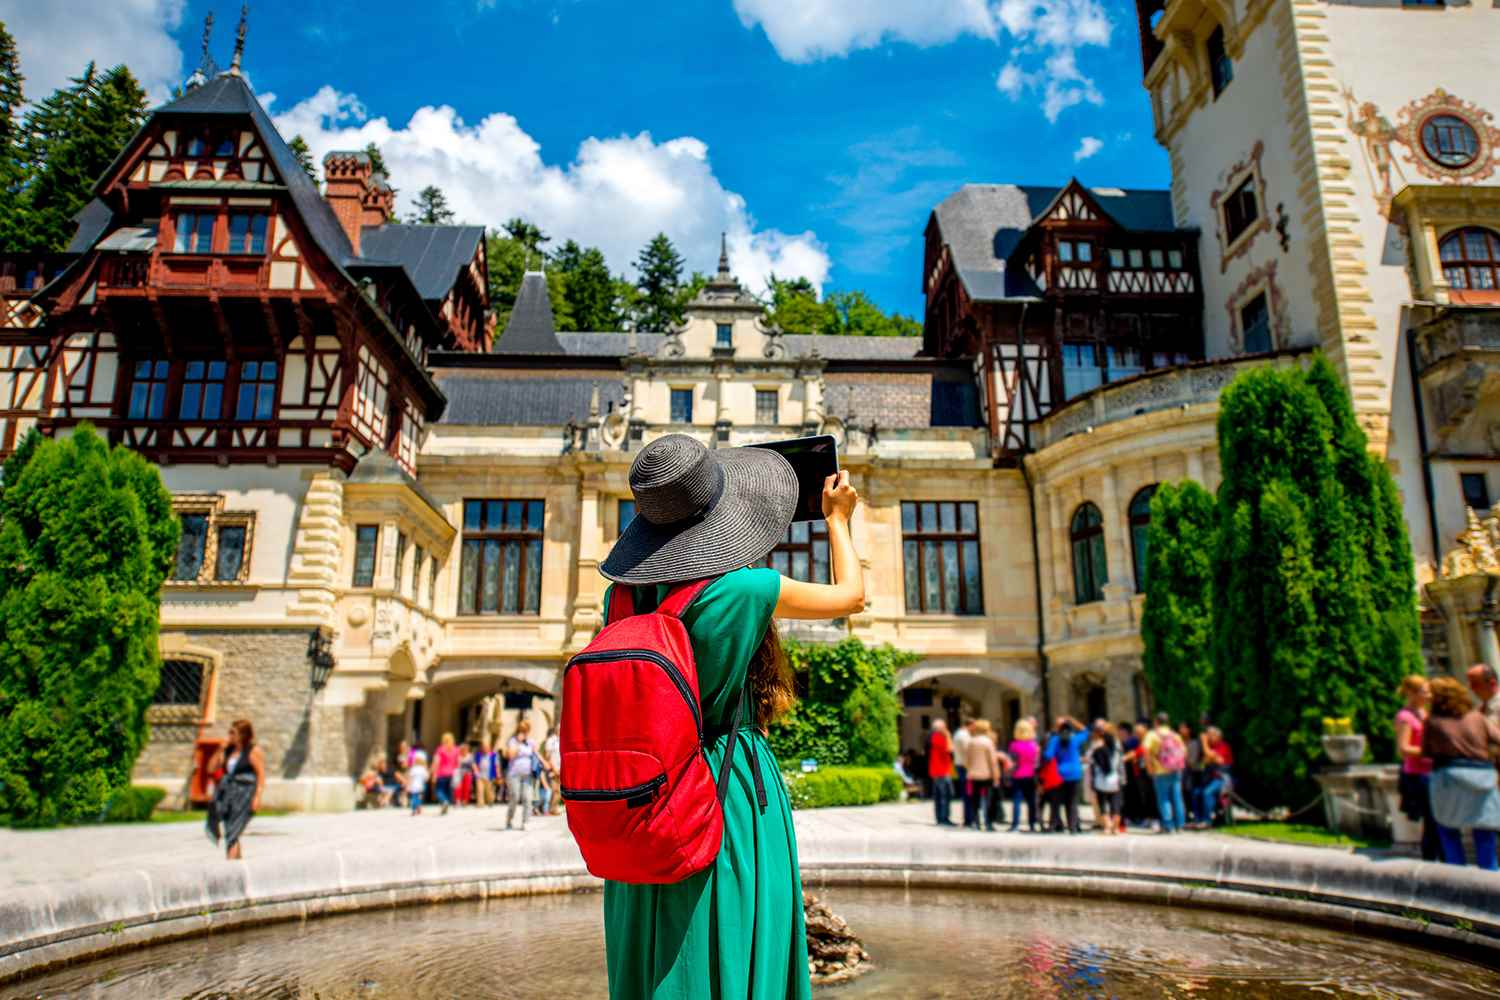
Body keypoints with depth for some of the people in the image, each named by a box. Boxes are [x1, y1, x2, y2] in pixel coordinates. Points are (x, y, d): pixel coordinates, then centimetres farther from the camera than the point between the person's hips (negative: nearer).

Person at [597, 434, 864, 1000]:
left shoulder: (625, 590, -5)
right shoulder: (745, 588, -17)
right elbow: (851, 595, 0)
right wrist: (837, 518, 16)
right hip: (732, 788, -5)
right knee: (732, 953, 8)